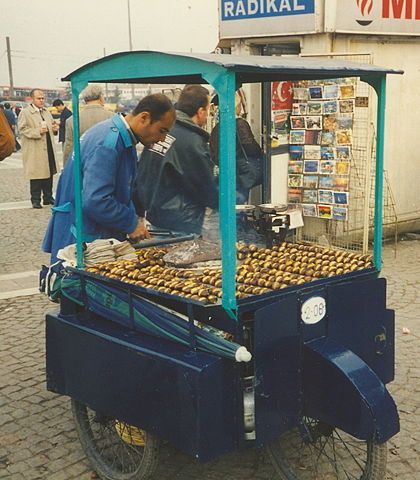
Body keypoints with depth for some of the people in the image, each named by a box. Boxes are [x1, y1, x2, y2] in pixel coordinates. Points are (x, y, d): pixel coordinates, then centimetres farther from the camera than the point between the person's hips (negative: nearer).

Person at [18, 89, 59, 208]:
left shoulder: (46, 111, 16)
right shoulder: (25, 113, -7)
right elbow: (22, 129, -12)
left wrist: (54, 128, 5)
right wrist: (38, 132, -22)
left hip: (48, 148, 7)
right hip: (34, 150, -7)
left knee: (49, 173, 11)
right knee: (36, 175, -3)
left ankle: (48, 197, 22)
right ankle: (35, 200, 6)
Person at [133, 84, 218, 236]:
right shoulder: (192, 142, -18)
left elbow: (140, 176, 12)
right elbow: (209, 192, -9)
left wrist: (139, 213, 19)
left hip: (154, 219, 9)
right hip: (181, 227, -8)